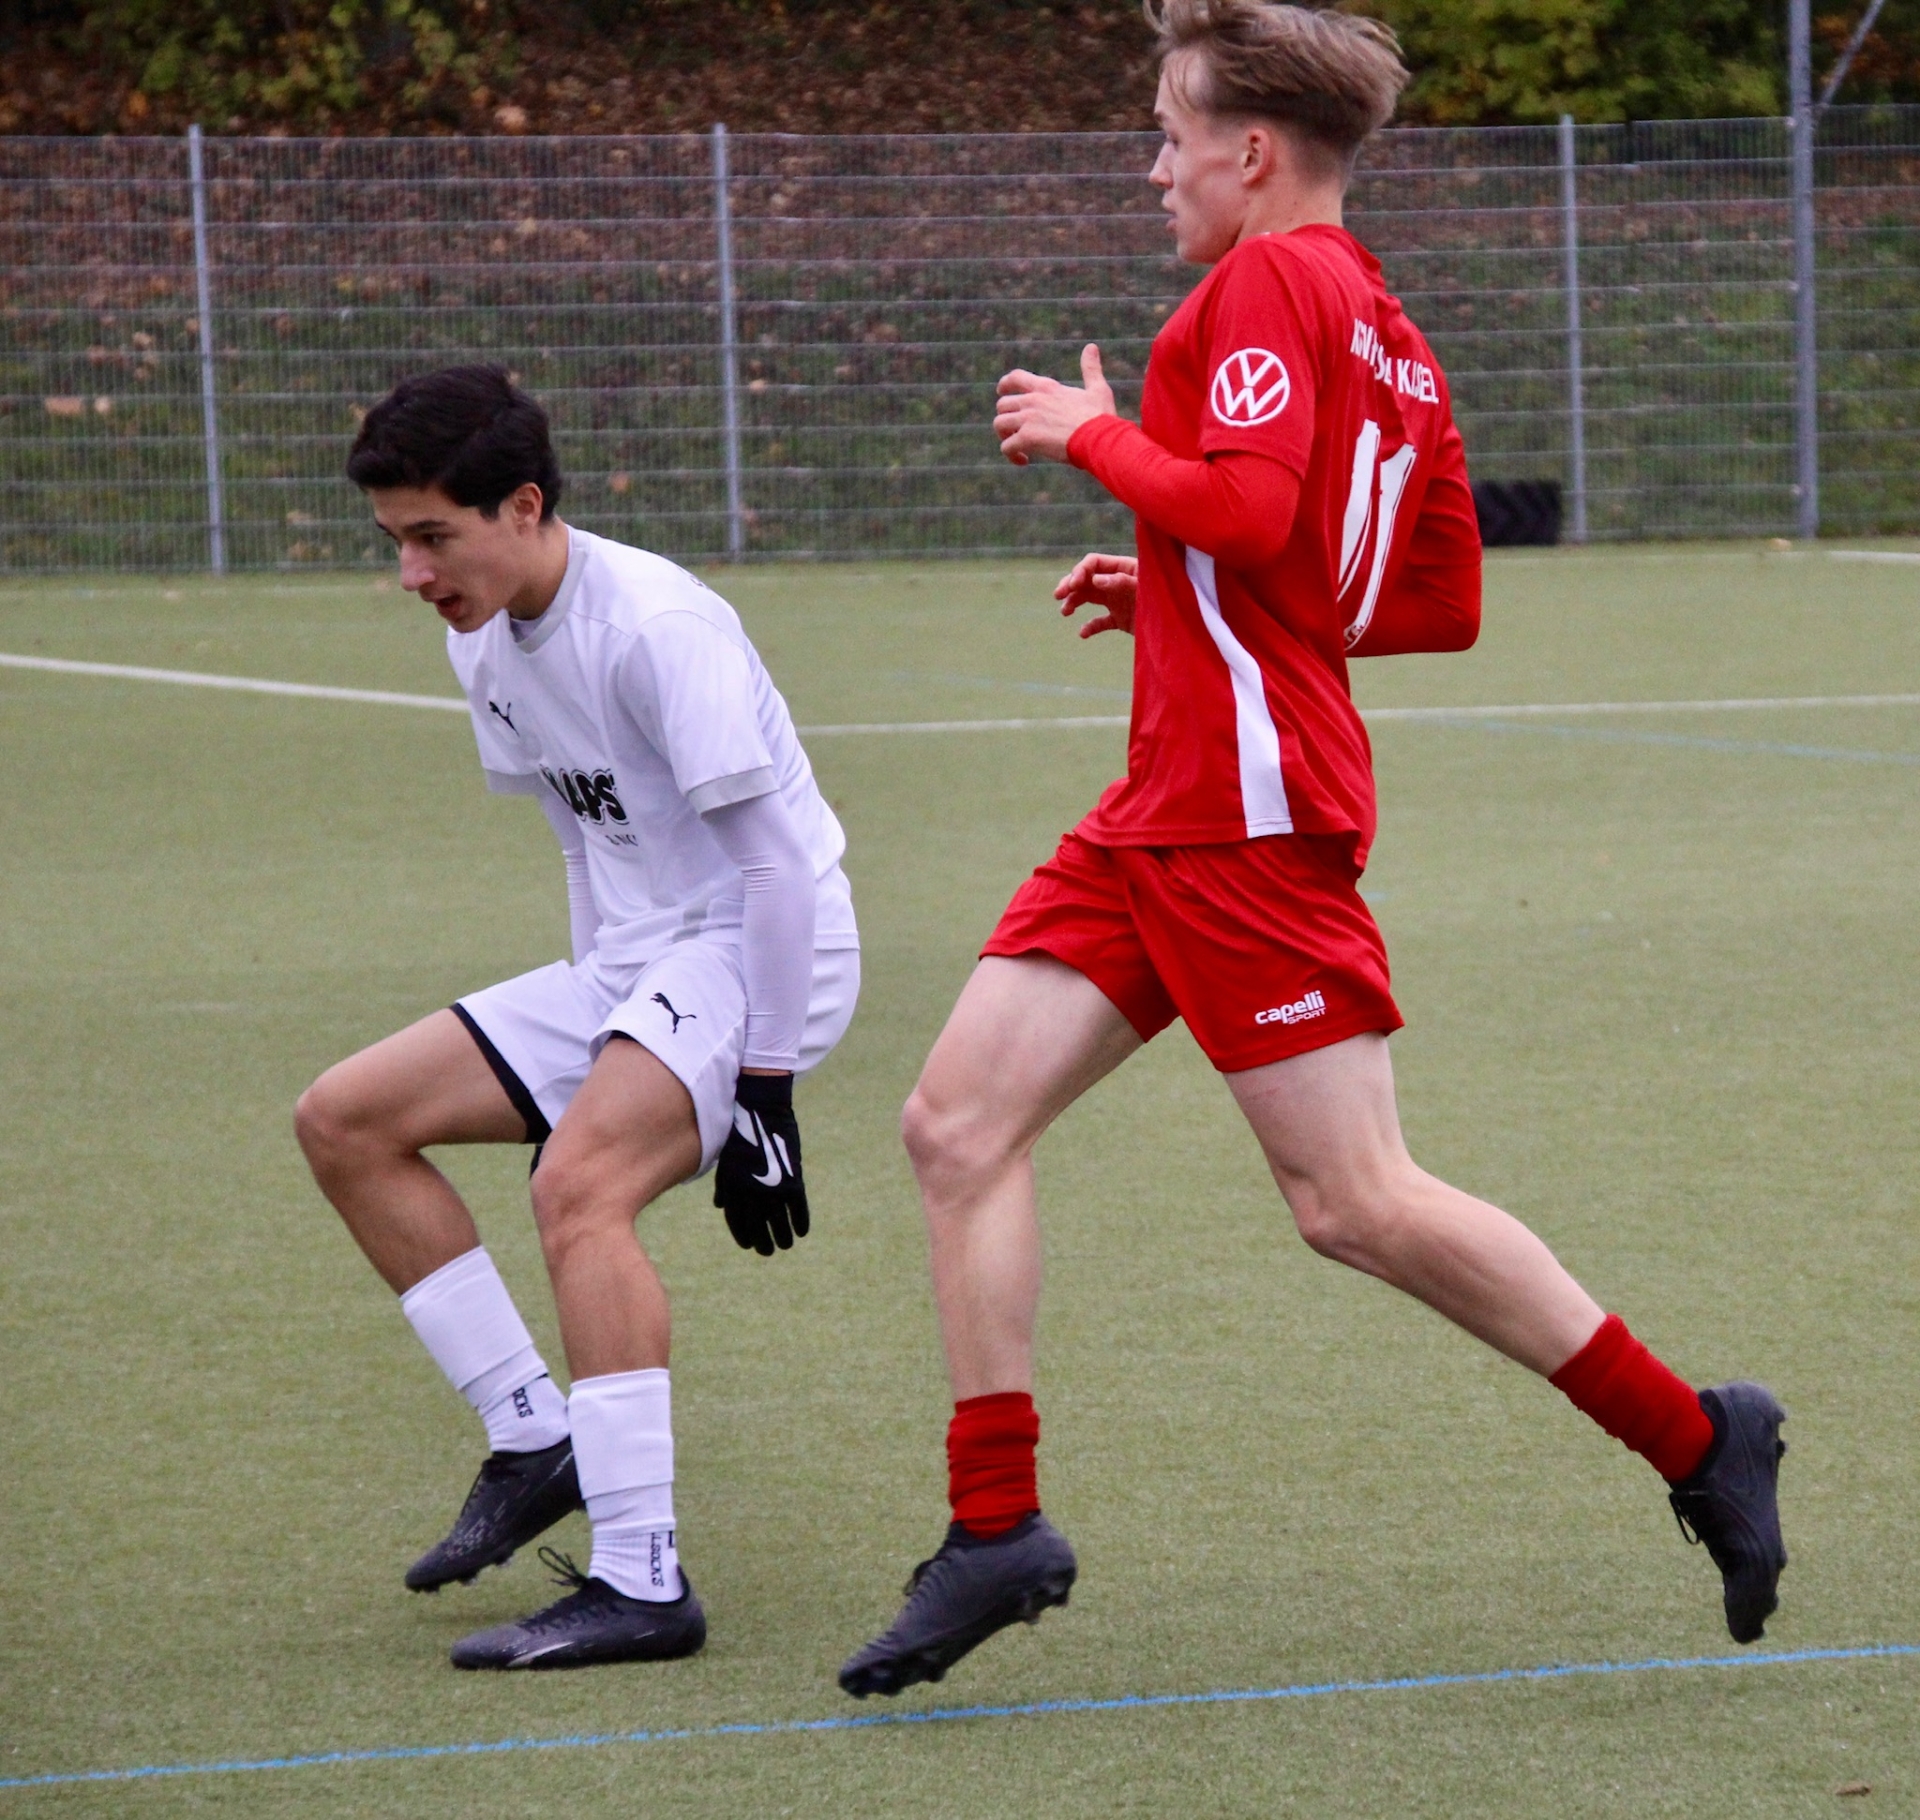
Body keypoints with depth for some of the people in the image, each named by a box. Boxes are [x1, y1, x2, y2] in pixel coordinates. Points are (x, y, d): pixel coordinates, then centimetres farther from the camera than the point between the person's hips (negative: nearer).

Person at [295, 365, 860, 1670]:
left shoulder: (656, 626, -22)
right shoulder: (485, 642, 6)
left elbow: (775, 863, -21)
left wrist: (761, 1091, -22)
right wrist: (601, 1044, 19)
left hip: (757, 953, -10)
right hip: (628, 964, 10)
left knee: (580, 1183, -32)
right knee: (345, 1121, 5)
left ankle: (643, 1583, -32)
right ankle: (535, 1439, 10)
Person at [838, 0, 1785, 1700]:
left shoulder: (1270, 279, -9)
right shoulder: (1390, 337, 18)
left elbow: (1246, 507, -24)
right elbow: (1446, 603, 20)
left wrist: (1096, 434, -8)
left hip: (1246, 811, -10)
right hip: (1166, 814, 10)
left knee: (1357, 1204, -8)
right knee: (960, 1121, 3)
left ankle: (1696, 1439, 2)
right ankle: (997, 1528, 2)